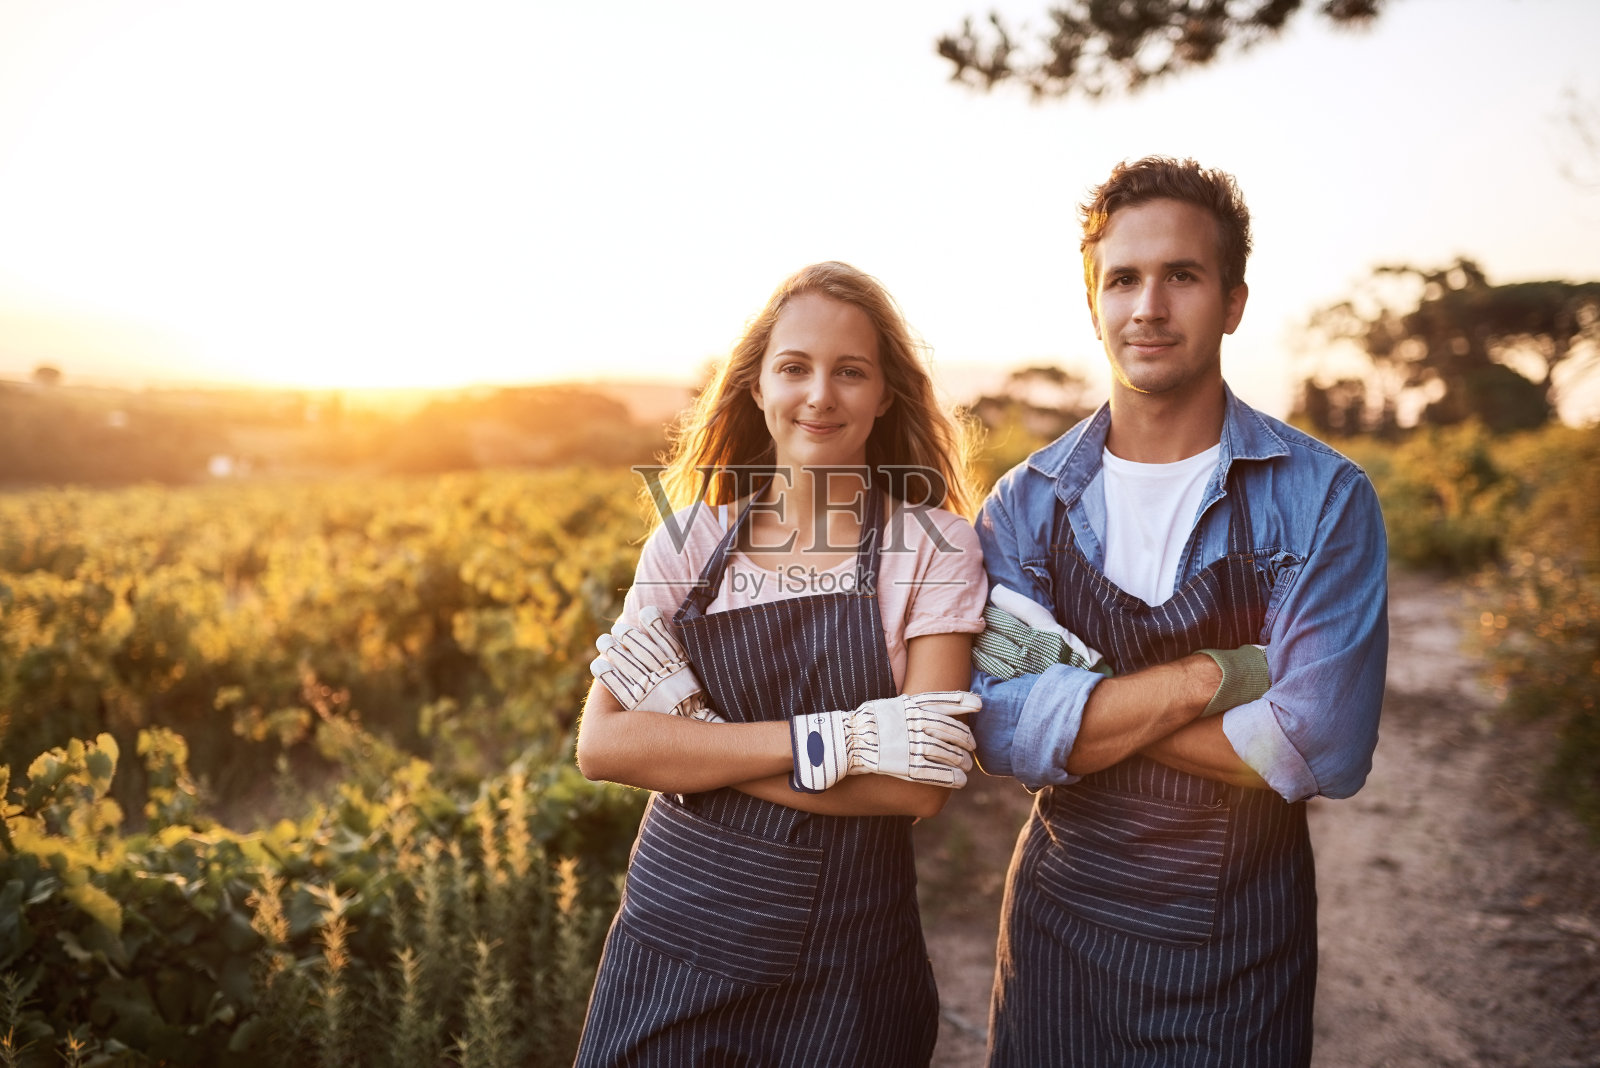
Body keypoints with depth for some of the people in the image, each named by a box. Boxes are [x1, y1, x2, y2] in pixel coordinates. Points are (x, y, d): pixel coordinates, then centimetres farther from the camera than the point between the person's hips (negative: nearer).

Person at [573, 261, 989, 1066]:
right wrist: (825, 741, -21)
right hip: (676, 940, 2)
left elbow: (921, 784, -16)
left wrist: (693, 737, -16)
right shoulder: (691, 541, -1)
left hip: (845, 965, -1)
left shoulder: (932, 547, -7)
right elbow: (600, 745, -12)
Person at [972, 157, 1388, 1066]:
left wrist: (1082, 710, -17)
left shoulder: (1325, 498, -11)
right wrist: (1203, 676, -22)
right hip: (1059, 926, 2)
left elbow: (1320, 749, -20)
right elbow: (1000, 733, -14)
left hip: (1242, 949, -2)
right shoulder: (1026, 503, -5)